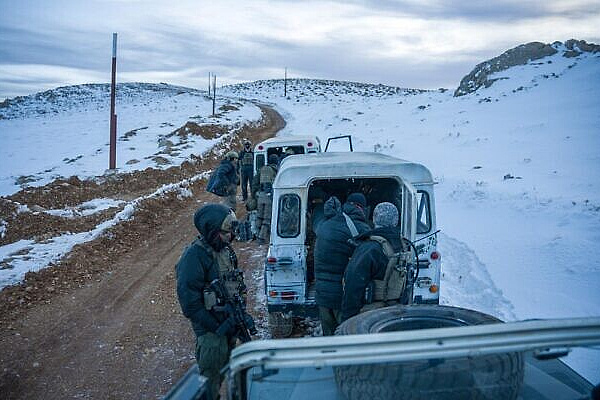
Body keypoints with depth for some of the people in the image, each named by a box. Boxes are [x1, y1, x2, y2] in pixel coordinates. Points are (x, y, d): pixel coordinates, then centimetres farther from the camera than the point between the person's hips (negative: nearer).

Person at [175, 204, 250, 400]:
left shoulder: (225, 250, 6)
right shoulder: (194, 256, -20)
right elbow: (188, 299, -22)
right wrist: (215, 327, -20)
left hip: (228, 323, 8)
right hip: (210, 329, -8)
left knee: (224, 369, 20)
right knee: (210, 375, 0)